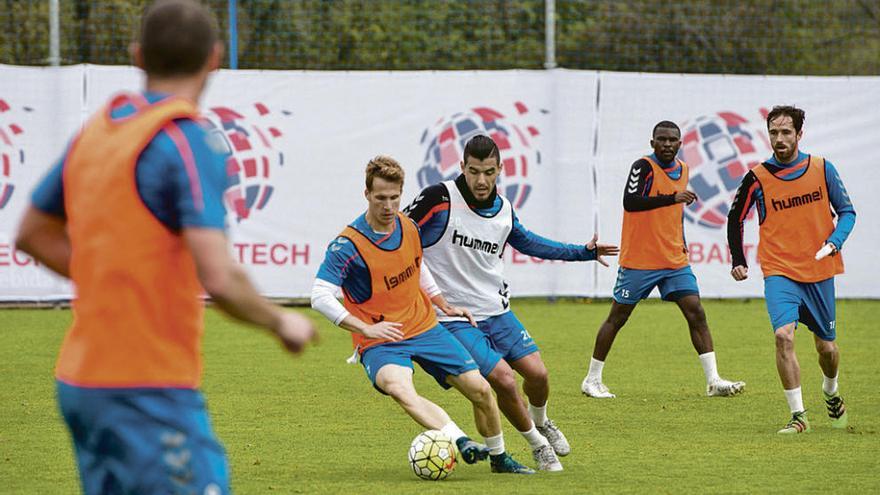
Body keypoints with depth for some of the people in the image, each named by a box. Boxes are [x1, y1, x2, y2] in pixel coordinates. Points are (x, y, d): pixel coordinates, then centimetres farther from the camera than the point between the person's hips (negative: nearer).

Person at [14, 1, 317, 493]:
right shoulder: (186, 142, -15)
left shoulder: (98, 129, 10)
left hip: (82, 378, 8)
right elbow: (220, 280, -23)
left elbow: (33, 234, 23)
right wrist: (283, 323, -5)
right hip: (150, 390, -8)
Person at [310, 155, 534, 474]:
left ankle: (499, 458, 26)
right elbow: (320, 297, -21)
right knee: (399, 387, -39)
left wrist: (445, 306, 22)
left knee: (480, 389, 3)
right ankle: (460, 442, -55)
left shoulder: (408, 227, 3)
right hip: (380, 341, -6)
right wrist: (366, 328, -26)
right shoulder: (348, 245, -17)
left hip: (424, 328, 6)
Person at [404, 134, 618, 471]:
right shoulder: (440, 199, -17)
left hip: (497, 312, 6)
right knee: (504, 379, -19)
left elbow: (526, 242, 24)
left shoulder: (503, 209, 4)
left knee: (537, 373, -1)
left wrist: (584, 253, 26)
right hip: (453, 319, -6)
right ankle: (536, 443, 7)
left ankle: (540, 422, 35)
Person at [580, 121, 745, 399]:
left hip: (675, 261, 6)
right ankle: (592, 380, 16)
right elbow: (630, 202, -28)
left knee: (696, 313, -5)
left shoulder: (682, 170, 10)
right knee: (618, 317, 4)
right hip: (639, 260, -6)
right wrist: (673, 198, -33)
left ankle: (713, 381, -6)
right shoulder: (644, 167, -12)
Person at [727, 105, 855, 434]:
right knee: (784, 335, -23)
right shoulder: (757, 178, -4)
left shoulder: (822, 169, -2)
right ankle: (798, 415, -17)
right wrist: (738, 262, 2)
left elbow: (846, 211, 6)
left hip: (819, 271, 2)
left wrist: (834, 241, -12)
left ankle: (831, 393, 45)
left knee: (826, 347, 12)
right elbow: (735, 219, 10)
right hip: (779, 273, -2)